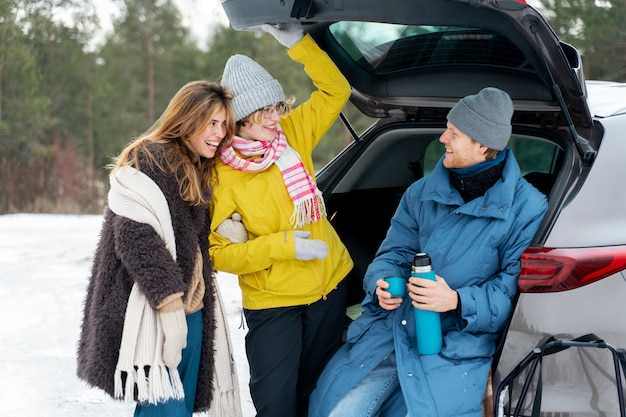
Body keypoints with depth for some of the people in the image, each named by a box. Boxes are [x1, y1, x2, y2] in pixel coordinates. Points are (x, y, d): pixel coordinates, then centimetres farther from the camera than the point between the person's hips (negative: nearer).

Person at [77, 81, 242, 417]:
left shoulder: (199, 171, 18)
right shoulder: (150, 159, -10)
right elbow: (135, 235, -20)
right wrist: (168, 301, -24)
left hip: (191, 311, 9)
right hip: (152, 313, -9)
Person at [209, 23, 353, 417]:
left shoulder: (291, 134, -4)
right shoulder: (219, 175, -16)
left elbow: (335, 91, 2)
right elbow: (218, 252, -15)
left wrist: (299, 43, -11)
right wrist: (280, 245, -25)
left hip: (330, 282, 5)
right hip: (272, 301, -4)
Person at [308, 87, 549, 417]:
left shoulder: (527, 208, -6)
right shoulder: (422, 193, 10)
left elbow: (518, 285, -9)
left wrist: (458, 302, -21)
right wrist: (383, 284, -7)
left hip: (456, 346, -4)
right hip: (394, 325, 4)